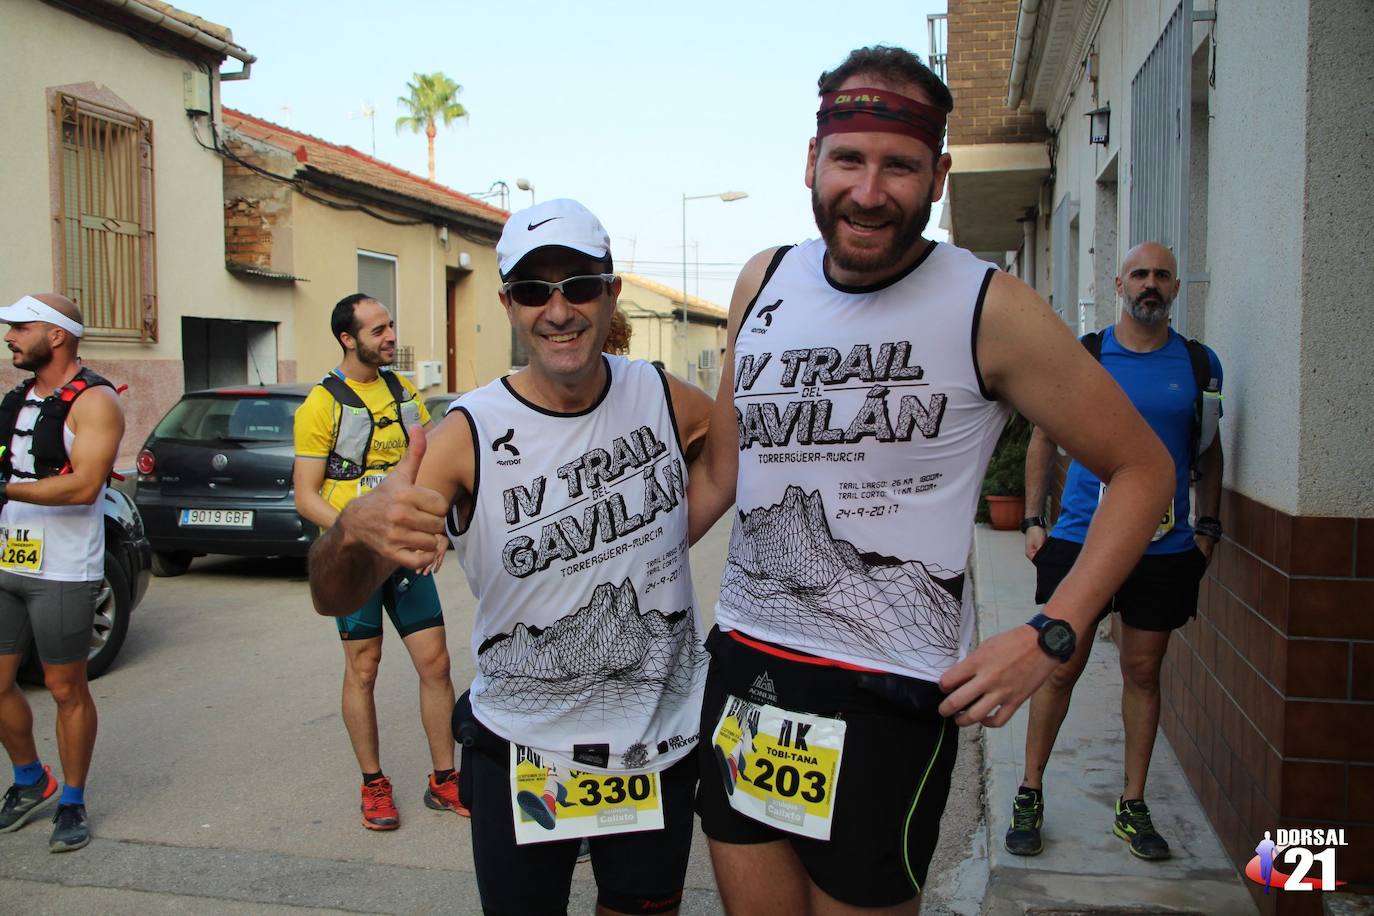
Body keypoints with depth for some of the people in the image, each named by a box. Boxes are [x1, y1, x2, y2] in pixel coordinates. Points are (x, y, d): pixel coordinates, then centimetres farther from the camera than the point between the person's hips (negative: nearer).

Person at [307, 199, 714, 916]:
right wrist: (354, 528, -44)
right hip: (519, 753, -2)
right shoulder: (469, 436, -16)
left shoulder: (666, 399, -8)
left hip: (661, 748, 3)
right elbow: (332, 597, -21)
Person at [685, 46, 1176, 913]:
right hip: (742, 666, 5)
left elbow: (1143, 467, -3)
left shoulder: (990, 308, -11)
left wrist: (1051, 637, -13)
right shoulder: (763, 283, 3)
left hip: (890, 695, -4)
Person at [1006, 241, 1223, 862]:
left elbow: (1208, 453, 15)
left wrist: (1208, 527, 8)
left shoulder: (1200, 364, 6)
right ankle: (1030, 796, 18)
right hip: (1081, 538, -2)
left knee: (1143, 673, 10)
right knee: (1061, 669, 3)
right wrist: (1034, 520, 0)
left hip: (1165, 548, 2)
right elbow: (1044, 439, 6)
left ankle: (1133, 807, 24)